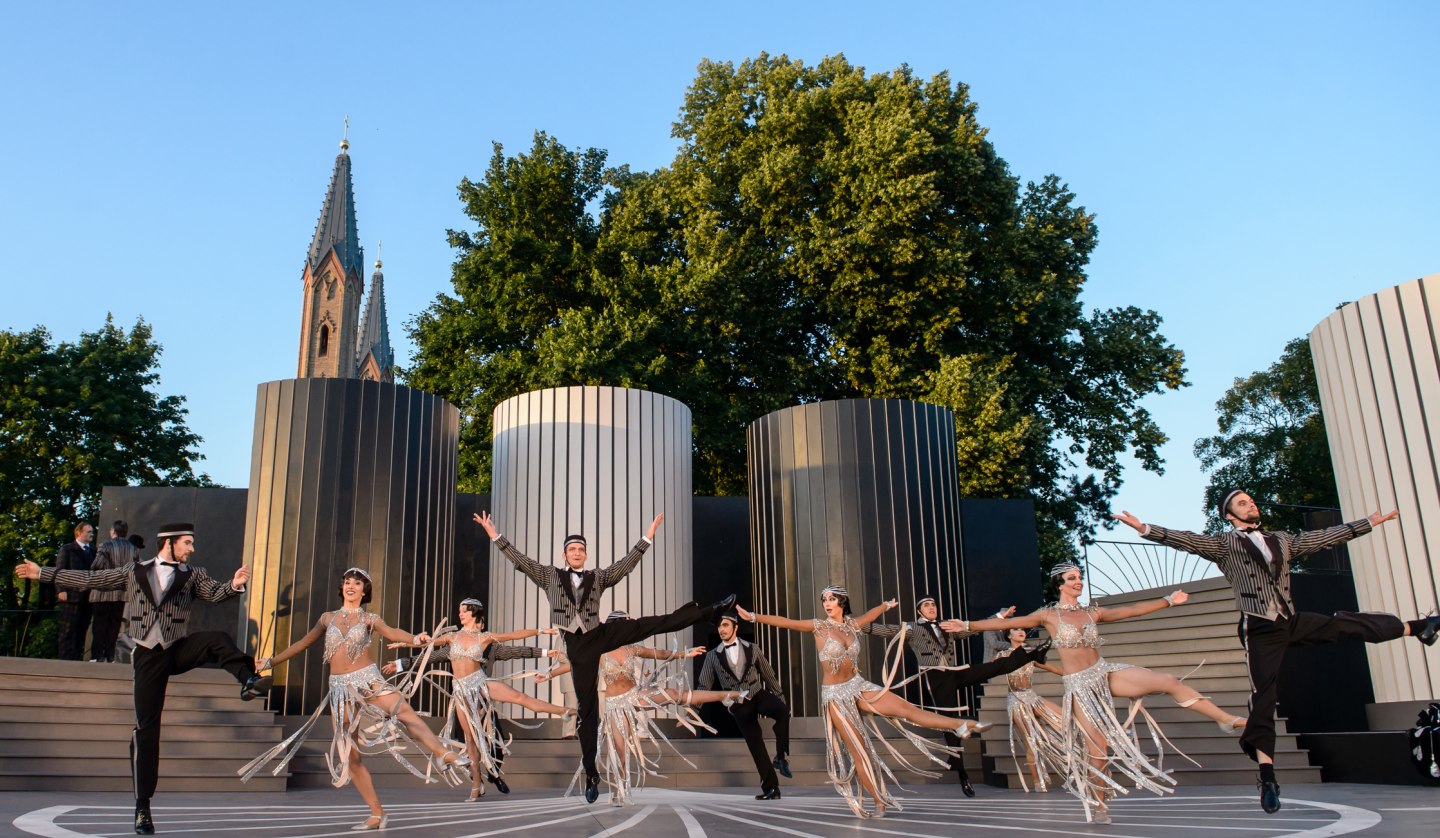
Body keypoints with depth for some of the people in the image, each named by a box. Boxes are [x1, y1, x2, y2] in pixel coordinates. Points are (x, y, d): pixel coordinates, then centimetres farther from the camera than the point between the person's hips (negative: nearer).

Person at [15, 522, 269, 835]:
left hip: (179, 649, 1)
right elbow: (90, 580, 12)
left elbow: (215, 592, -9)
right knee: (146, 727, -1)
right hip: (148, 656, 0)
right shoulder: (134, 572, 8)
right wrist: (42, 573, 14)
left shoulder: (193, 575, 7)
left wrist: (234, 585, -32)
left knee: (217, 640, -32)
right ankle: (142, 807, 7)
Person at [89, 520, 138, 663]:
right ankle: (110, 655, 9)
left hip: (104, 593, -4)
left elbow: (96, 566, -15)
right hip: (123, 593, 4)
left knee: (99, 625, 3)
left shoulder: (106, 546, -9)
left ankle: (97, 656, 1)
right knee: (114, 625, 10)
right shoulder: (133, 549, 5)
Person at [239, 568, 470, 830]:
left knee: (404, 711, -32)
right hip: (340, 688, 3)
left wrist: (415, 638, -34)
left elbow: (391, 633, -13)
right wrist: (271, 661, 25)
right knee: (349, 754, -1)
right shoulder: (328, 617, 14)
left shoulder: (369, 618, 5)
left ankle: (443, 755, -41)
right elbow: (303, 643, 23)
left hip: (368, 679, -3)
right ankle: (377, 814, 4)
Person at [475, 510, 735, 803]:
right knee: (587, 705, 0)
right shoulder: (550, 575, 10)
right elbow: (520, 560, 5)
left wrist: (648, 537, 2)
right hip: (577, 645, -1)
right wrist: (495, 535, 0)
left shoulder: (598, 577, 12)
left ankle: (709, 612, -10)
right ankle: (591, 773, 7)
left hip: (601, 634, 1)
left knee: (653, 624, -14)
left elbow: (626, 564, 8)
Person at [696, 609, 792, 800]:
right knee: (755, 746, -4)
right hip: (739, 705, 0)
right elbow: (704, 685, 3)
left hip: (759, 695, 0)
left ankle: (781, 756, -15)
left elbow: (769, 675, 7)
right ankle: (771, 787, 10)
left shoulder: (752, 649, 2)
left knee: (783, 710, -31)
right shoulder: (712, 656, 1)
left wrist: (781, 700, 7)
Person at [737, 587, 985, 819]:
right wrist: (753, 617, -25)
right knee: (858, 749, -4)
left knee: (905, 708, -8)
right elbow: (785, 622, -17)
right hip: (835, 694, -4)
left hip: (858, 686, 4)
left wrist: (887, 605, 45)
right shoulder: (819, 627, -9)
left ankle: (963, 726, -7)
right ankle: (879, 804, 2)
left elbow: (872, 613, 26)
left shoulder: (852, 625, 4)